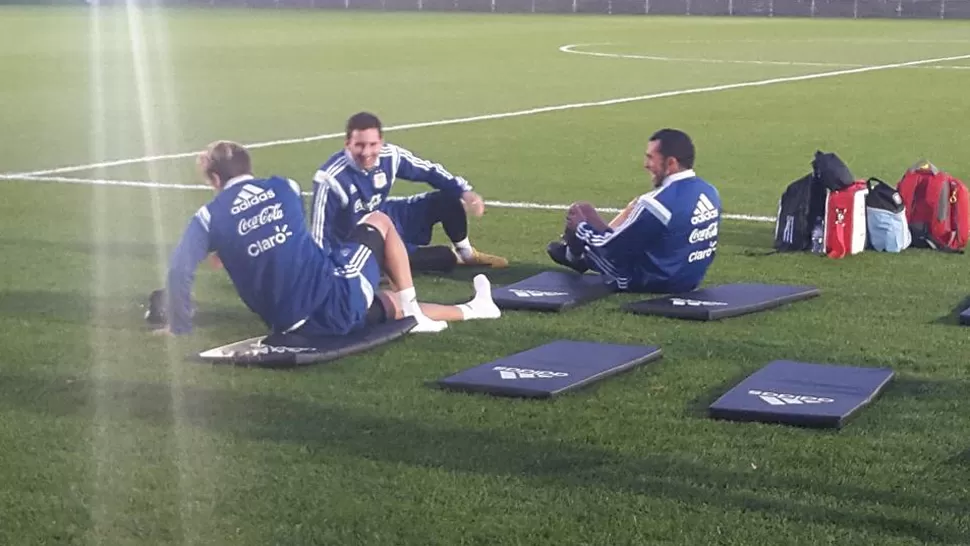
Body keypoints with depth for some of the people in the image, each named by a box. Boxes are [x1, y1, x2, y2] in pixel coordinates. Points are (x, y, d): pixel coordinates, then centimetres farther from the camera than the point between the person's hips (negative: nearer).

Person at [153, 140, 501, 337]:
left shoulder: (209, 217, 3)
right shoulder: (284, 188, 9)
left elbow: (180, 271, -8)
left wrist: (177, 327, 6)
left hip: (293, 327, 1)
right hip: (337, 298, -1)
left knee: (389, 303, 28)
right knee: (379, 221, 25)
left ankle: (470, 310, 40)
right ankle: (411, 308, 25)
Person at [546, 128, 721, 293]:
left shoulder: (658, 202, -29)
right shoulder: (710, 192, -3)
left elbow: (613, 246, -17)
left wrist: (582, 226, 2)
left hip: (649, 280, -8)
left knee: (579, 211, 2)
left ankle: (573, 255, 37)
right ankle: (585, 258, 37)